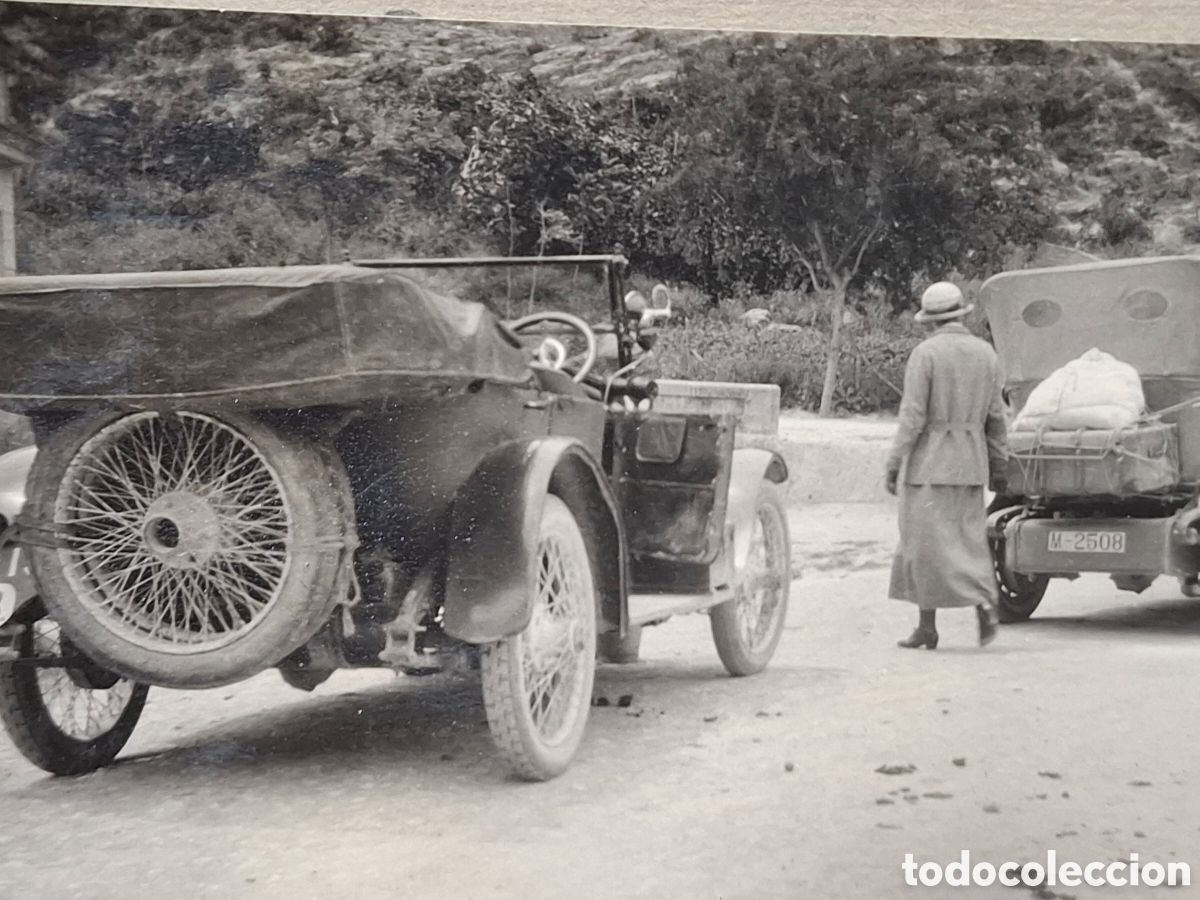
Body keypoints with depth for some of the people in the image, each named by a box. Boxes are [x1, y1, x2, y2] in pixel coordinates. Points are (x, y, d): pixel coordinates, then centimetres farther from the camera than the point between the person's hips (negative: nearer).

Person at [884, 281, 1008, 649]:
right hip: (970, 463, 6)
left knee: (927, 542, 0)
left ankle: (983, 602, -10)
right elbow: (995, 417, 9)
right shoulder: (986, 353, 7)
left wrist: (893, 464, -10)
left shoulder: (926, 353, -10)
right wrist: (997, 466, 16)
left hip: (929, 462, -6)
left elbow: (912, 416, -14)